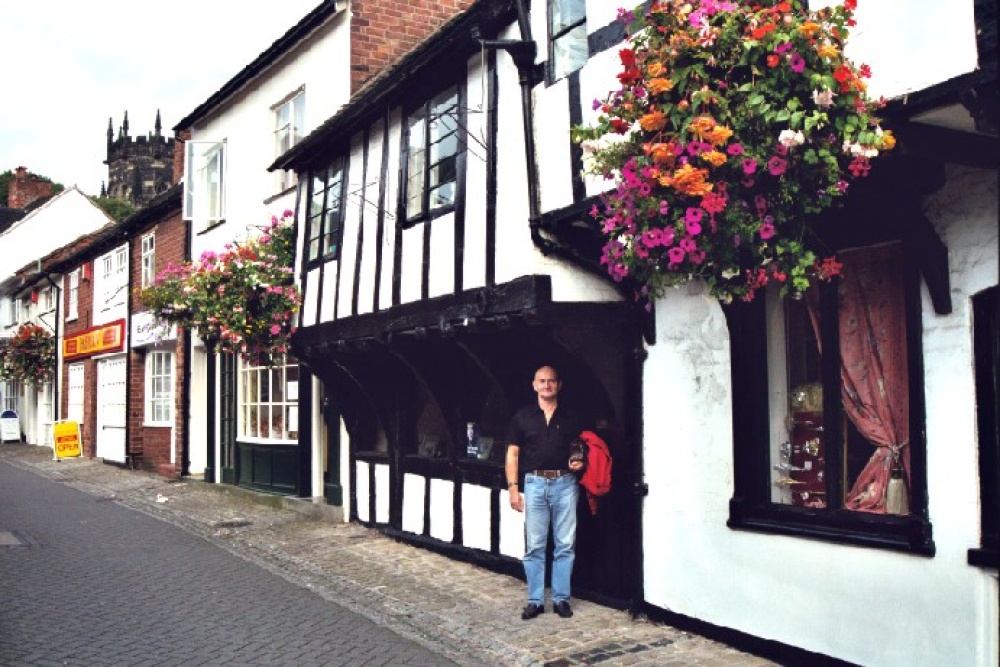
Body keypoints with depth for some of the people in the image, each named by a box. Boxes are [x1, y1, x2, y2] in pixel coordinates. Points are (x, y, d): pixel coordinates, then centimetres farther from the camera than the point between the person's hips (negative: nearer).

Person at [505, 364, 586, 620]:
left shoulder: (571, 417, 9)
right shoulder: (523, 416, 6)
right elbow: (512, 454, 5)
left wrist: (581, 463, -7)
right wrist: (513, 487, -2)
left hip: (565, 483, 1)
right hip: (535, 483, -1)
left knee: (565, 545, 3)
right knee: (534, 546, 2)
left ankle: (561, 599, 13)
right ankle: (535, 600, 11)